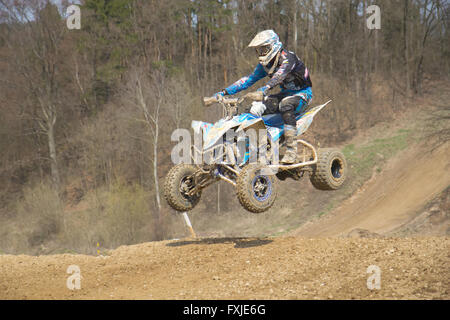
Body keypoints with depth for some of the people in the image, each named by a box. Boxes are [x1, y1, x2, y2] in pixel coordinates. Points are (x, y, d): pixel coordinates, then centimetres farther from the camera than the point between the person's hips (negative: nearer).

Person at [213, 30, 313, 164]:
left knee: (286, 105, -40)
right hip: (286, 93, 8)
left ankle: (291, 152, -42)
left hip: (302, 92, -8)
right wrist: (224, 92, -5)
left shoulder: (288, 57, -21)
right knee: (256, 108, -14)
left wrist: (264, 90, -58)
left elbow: (279, 76, -40)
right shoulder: (265, 64, 5)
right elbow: (249, 79, 5)